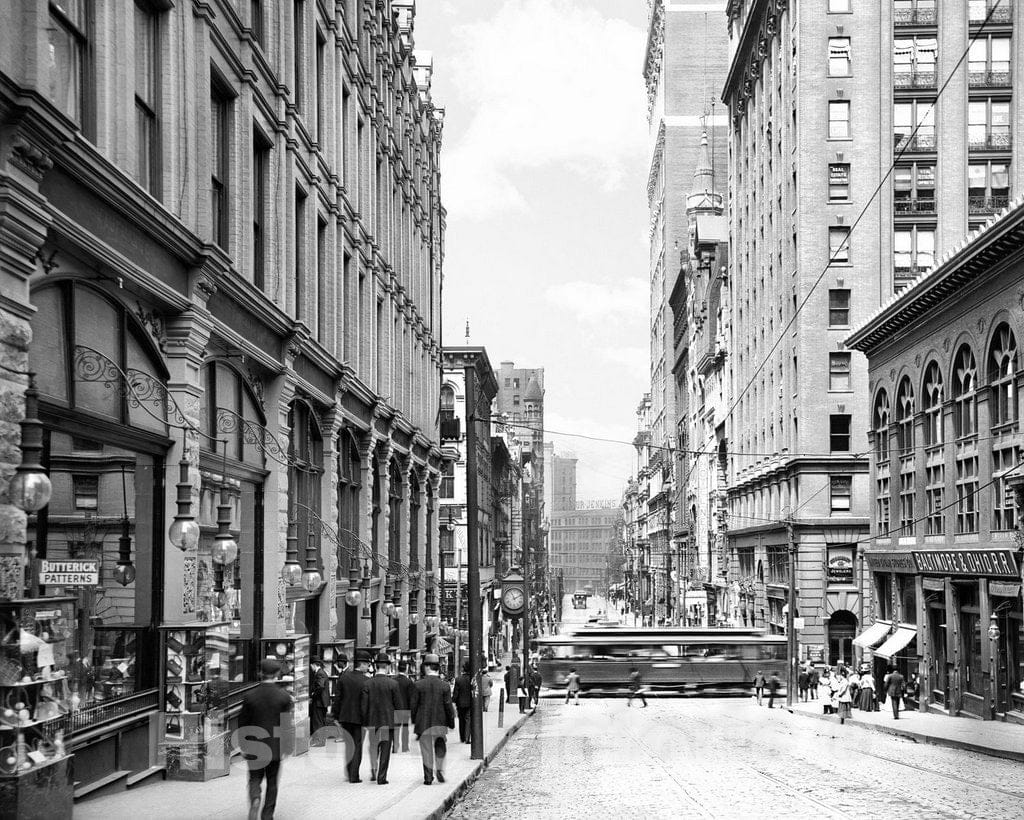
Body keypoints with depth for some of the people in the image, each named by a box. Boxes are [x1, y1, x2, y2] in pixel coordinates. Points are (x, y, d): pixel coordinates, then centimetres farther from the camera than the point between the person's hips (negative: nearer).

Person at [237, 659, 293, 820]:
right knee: (272, 782, 13)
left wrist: (242, 745, 11)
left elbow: (242, 723, -1)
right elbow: (287, 724, -7)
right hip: (275, 746, 0)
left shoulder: (249, 696, -7)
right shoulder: (284, 696, -9)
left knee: (255, 778, 12)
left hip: (254, 746, 0)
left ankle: (255, 799, -17)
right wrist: (288, 746, 3)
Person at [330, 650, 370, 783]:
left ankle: (349, 773, 21)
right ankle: (354, 776, 5)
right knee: (357, 746, 6)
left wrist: (335, 714, 7)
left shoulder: (343, 677, -2)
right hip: (359, 717, -4)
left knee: (348, 745, 18)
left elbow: (338, 697, 1)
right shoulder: (366, 682, -14)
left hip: (345, 717, 4)